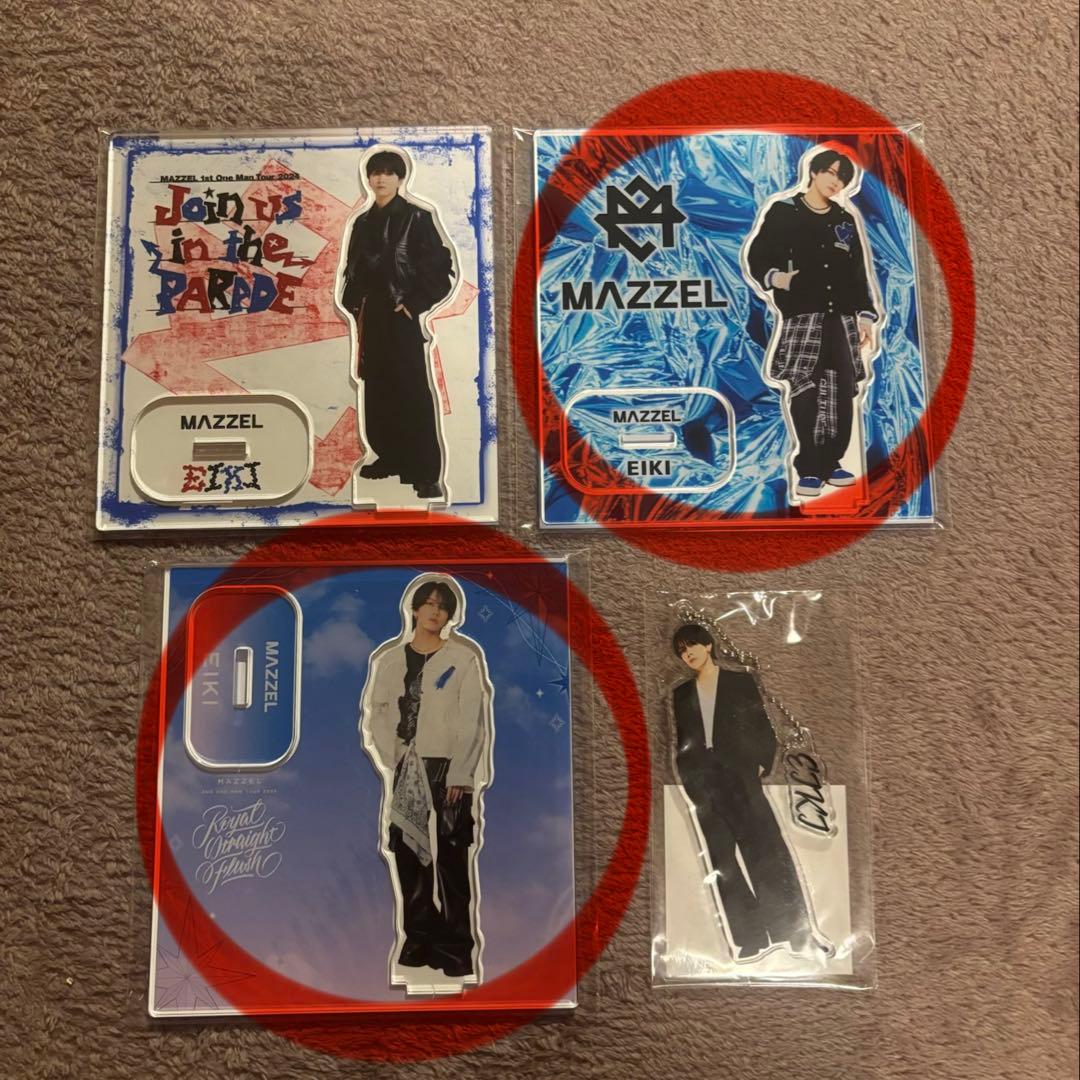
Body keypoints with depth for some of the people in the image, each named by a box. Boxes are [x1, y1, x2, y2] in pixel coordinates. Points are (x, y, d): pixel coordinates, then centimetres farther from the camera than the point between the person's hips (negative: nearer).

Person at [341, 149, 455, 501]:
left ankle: (426, 472, -8)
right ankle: (390, 457, 22)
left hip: (402, 314, -6)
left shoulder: (416, 218, -5)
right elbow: (353, 269, 18)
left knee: (413, 392, -9)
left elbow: (440, 268, -10)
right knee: (378, 389, 10)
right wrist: (354, 306, 9)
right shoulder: (363, 222, 12)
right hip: (372, 314, 6)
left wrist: (415, 303, -13)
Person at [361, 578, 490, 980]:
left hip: (450, 770, -3)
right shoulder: (389, 659, 8)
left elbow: (473, 721, -5)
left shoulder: (464, 657, -1)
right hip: (404, 772, 3)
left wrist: (459, 776, -11)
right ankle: (420, 939, 20)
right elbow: (376, 716, 6)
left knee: (452, 860, -2)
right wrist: (393, 766, -5)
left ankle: (456, 947, 6)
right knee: (409, 857, 7)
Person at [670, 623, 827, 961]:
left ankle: (799, 933, -3)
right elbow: (681, 743, 15)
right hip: (704, 784, 3)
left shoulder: (740, 679, 8)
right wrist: (688, 780, 3)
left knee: (767, 851, -9)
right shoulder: (682, 693, 15)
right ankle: (751, 939, 5)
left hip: (740, 775, -3)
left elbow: (763, 727, 3)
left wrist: (761, 765, -9)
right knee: (722, 865, 1)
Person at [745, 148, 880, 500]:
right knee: (806, 393, -11)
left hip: (841, 319, 5)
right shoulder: (782, 212, 3)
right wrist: (774, 277, -19)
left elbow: (859, 272, 18)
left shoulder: (845, 220, 16)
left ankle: (830, 464, 12)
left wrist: (865, 315, 10)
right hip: (801, 318, -4)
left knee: (841, 393, 0)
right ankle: (809, 469, -2)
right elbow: (757, 256, 1)